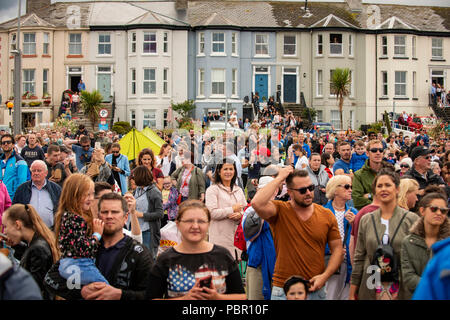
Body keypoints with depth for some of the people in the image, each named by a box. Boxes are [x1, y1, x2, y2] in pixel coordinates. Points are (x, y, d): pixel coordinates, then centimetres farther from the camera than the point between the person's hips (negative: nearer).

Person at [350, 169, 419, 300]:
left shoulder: (411, 219, -2)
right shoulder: (366, 220, 6)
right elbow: (358, 258, 8)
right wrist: (352, 294, 6)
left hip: (402, 289, -2)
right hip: (370, 289, 2)